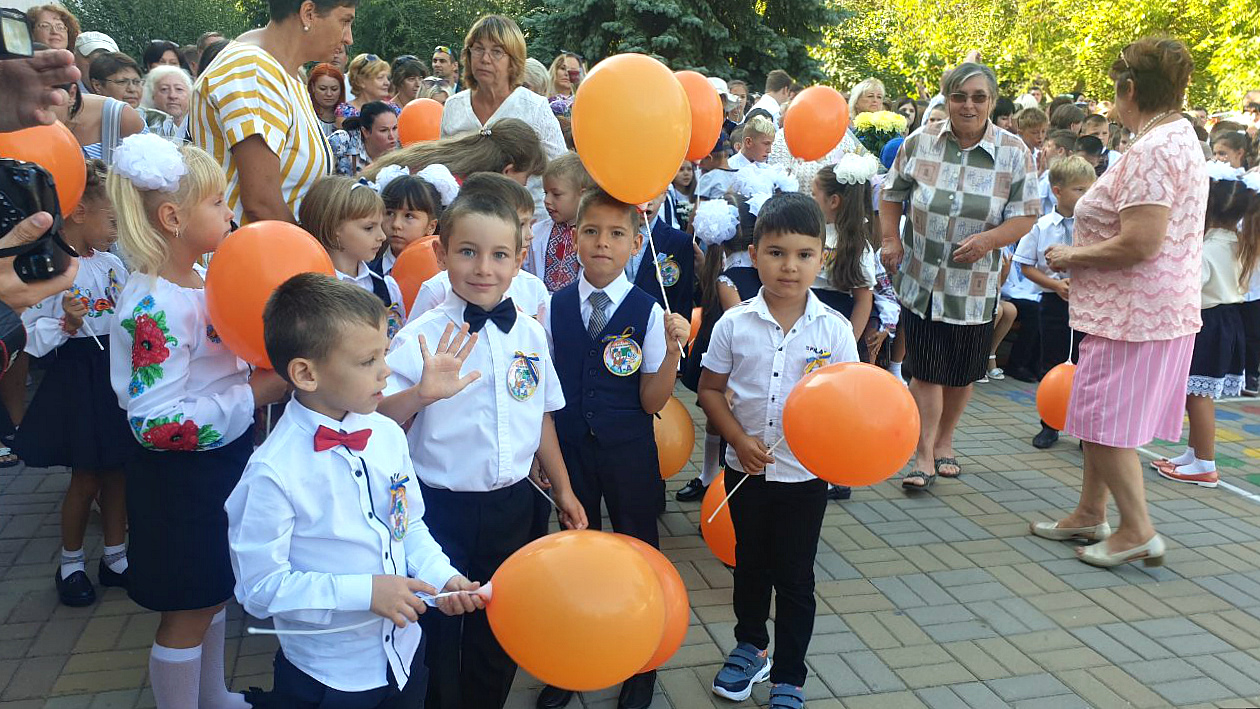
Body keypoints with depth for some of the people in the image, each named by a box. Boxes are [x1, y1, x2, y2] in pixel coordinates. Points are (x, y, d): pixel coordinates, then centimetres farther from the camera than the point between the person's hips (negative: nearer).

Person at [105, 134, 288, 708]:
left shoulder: (198, 281, 3)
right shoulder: (154, 306, -25)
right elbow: (156, 423, -28)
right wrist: (253, 394, -26)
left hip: (223, 461, 9)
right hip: (181, 481, -9)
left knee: (214, 593, 25)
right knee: (188, 612, 9)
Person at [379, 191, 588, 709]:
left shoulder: (530, 334, -1)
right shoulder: (421, 338, -15)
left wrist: (563, 491, 15)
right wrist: (422, 394, -40)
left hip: (512, 505, 4)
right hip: (442, 507, -4)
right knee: (439, 632, 10)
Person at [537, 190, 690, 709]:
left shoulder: (649, 312, -9)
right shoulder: (554, 307, -2)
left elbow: (652, 402, -10)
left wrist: (673, 350, -23)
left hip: (628, 452, -2)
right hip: (567, 449, 2)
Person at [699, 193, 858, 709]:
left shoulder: (835, 330, -8)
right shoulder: (734, 324, -8)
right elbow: (710, 389, -1)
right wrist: (739, 439, -13)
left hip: (806, 473, -1)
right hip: (746, 470, 1)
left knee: (795, 578, 10)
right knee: (750, 564, 20)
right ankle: (751, 645, 44)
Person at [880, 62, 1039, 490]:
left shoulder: (1014, 154, -3)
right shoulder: (921, 143, -1)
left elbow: (1026, 215, -4)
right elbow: (892, 194, 11)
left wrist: (989, 238, -22)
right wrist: (891, 240, -3)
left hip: (975, 286, 1)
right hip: (920, 278, -1)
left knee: (962, 372, 13)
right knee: (927, 370, -2)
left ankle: (944, 442, 33)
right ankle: (925, 457, 5)